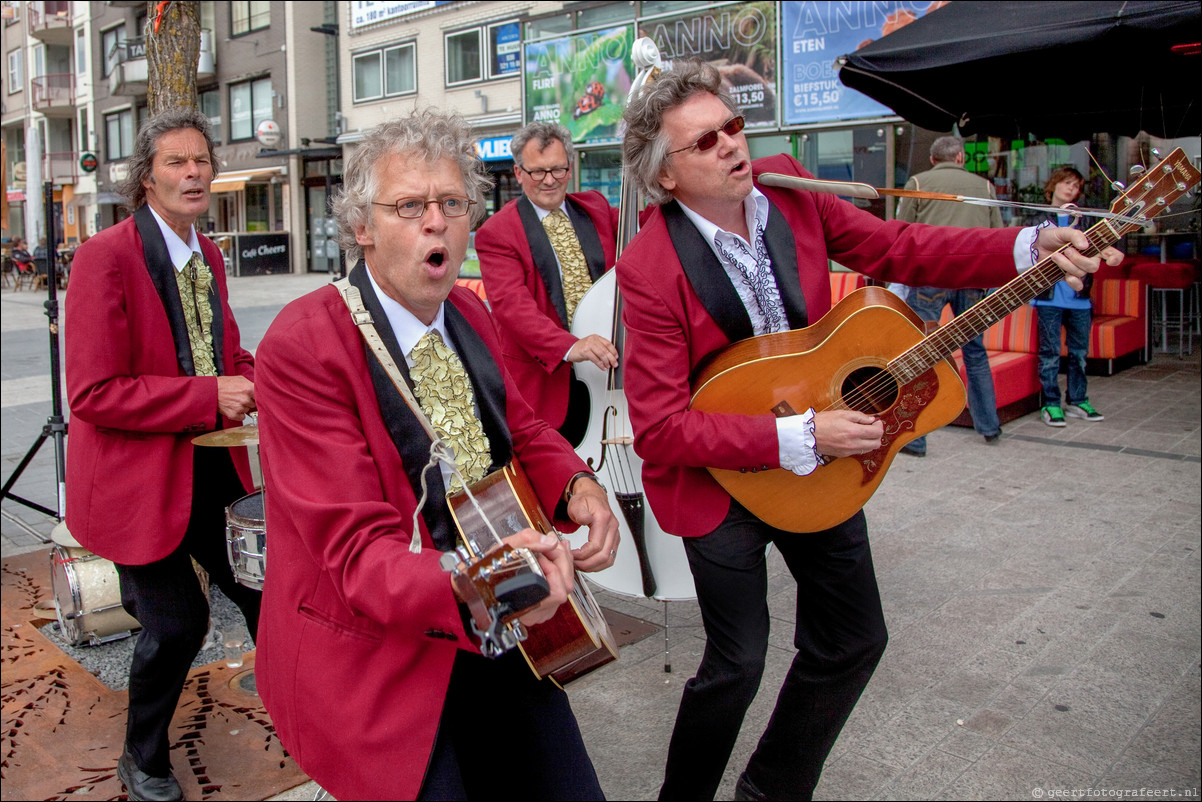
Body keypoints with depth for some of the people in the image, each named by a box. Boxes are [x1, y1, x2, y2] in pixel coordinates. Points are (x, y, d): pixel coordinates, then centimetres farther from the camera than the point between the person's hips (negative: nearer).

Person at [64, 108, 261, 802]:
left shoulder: (208, 255, 8)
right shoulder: (107, 256, -17)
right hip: (140, 476, -6)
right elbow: (94, 394, -20)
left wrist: (254, 377, -3)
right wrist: (209, 397, -26)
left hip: (213, 465, 7)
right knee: (179, 623, 2)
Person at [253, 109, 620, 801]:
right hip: (376, 655, -6)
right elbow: (358, 551, -24)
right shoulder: (303, 347, -19)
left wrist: (576, 484, -4)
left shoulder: (469, 313, 5)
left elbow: (523, 430, 18)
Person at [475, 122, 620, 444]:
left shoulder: (597, 208, 12)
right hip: (545, 377, -4)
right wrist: (568, 346, -33)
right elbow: (511, 303, -19)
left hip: (607, 367, 5)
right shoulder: (497, 231, -6)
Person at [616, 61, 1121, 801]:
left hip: (819, 457, 6)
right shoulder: (651, 268, -23)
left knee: (855, 641, 15)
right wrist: (798, 438, -28)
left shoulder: (785, 187, -8)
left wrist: (1029, 249, -12)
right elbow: (659, 428, -25)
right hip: (721, 479, -6)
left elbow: (895, 247, 1)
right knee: (738, 665, -1)